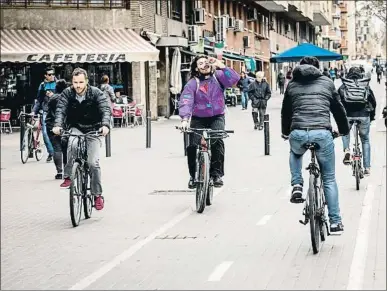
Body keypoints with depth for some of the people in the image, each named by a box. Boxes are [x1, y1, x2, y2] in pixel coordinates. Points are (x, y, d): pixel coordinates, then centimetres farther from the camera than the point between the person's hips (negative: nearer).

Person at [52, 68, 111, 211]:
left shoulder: (96, 93, -14)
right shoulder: (67, 93, -9)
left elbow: (106, 109, -25)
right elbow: (60, 109, -20)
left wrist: (105, 125, -45)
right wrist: (58, 125, -40)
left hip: (93, 130, -1)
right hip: (75, 128, 1)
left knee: (93, 162, -9)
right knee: (73, 144, -35)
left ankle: (97, 195, 4)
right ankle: (68, 177, -21)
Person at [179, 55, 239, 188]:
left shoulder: (217, 76, 0)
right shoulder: (192, 83, -5)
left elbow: (234, 79, -16)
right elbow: (186, 101, -19)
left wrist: (221, 66, -21)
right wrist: (184, 119, -34)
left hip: (217, 117, 0)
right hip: (198, 119, 0)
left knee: (217, 141, -24)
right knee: (193, 145, -14)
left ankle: (217, 174, -15)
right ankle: (193, 175, 7)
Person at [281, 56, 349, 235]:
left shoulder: (292, 85, 20)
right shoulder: (327, 82, 19)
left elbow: (286, 111, 28)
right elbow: (338, 108, 26)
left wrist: (285, 132, 46)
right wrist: (344, 130, 42)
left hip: (298, 133, 1)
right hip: (322, 133, -1)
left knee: (295, 152, 38)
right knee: (329, 179, 13)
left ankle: (297, 185, 17)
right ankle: (335, 222, 13)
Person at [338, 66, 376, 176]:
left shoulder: (343, 86, 10)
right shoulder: (366, 86, 12)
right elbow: (373, 101, 13)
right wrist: (372, 116, 23)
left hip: (347, 114, 0)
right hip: (364, 115, 0)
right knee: (365, 140, 14)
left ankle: (346, 150, 0)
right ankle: (367, 168, 10)